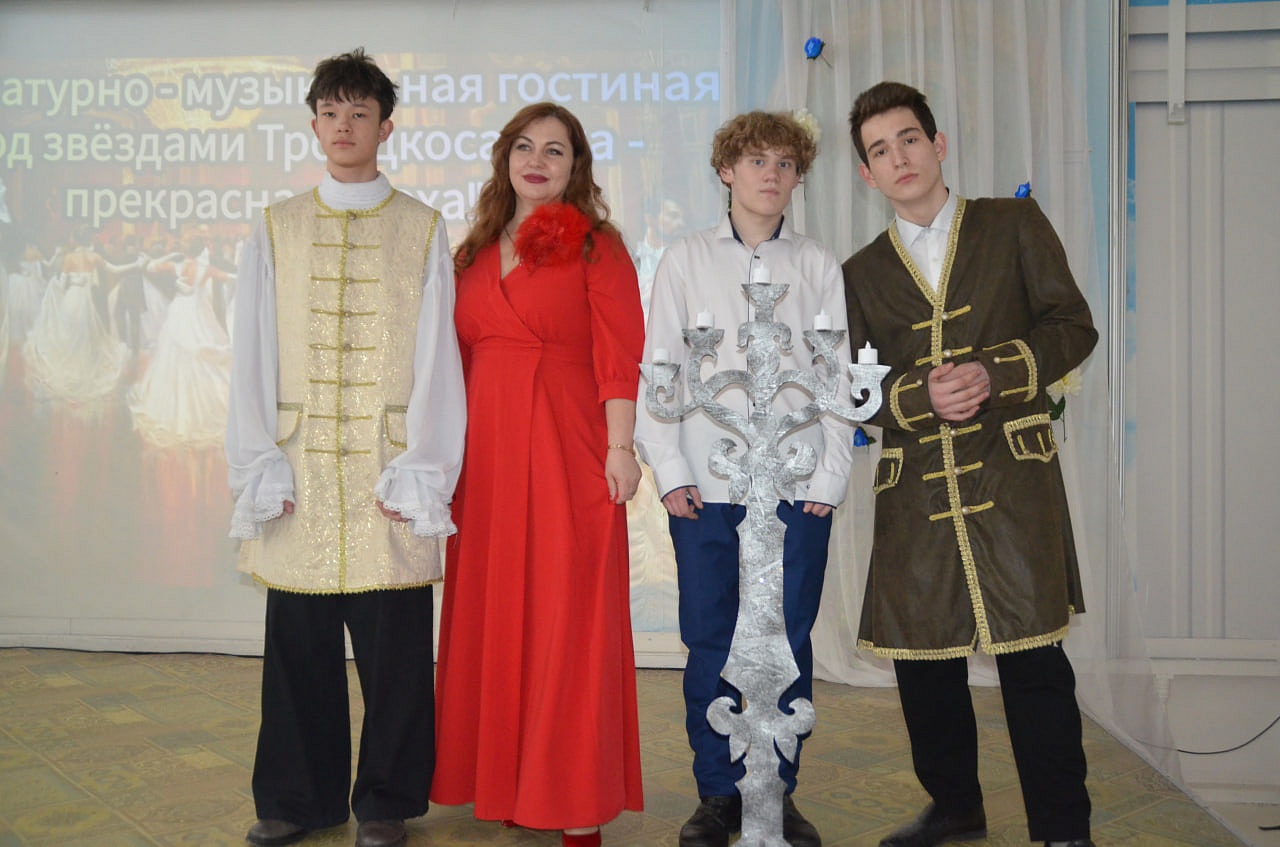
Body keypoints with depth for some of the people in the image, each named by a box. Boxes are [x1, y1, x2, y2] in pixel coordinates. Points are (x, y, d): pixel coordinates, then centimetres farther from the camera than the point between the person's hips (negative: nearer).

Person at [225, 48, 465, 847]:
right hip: (298, 472, 2)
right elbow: (254, 356, 8)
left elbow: (436, 354, 1)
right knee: (299, 647, 7)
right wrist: (260, 469, -1)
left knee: (393, 648, 1)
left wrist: (421, 472, -7)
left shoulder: (423, 229, 7)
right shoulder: (276, 230, 12)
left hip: (387, 472, -2)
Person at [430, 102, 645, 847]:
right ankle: (503, 781, 23)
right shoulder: (477, 252, 16)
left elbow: (620, 354, -7)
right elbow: (461, 356, 14)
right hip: (487, 453, 5)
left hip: (567, 450, -5)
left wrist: (621, 448, -15)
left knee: (566, 615, -3)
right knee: (492, 616, 9)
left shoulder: (595, 246, 1)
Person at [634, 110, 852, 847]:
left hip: (797, 485, 0)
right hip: (705, 485, 0)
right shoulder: (686, 260, 9)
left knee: (789, 642, 4)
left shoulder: (820, 267, 10)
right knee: (709, 643, 3)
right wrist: (671, 471, -3)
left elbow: (840, 377, 7)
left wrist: (830, 477, -1)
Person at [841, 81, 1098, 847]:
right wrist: (919, 394, -11)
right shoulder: (862, 273, 14)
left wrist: (994, 373, -12)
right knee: (923, 660, 8)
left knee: (1033, 656, -5)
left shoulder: (1014, 225, 9)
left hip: (1010, 476, -3)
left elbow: (1072, 325, 4)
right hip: (915, 491, 3)